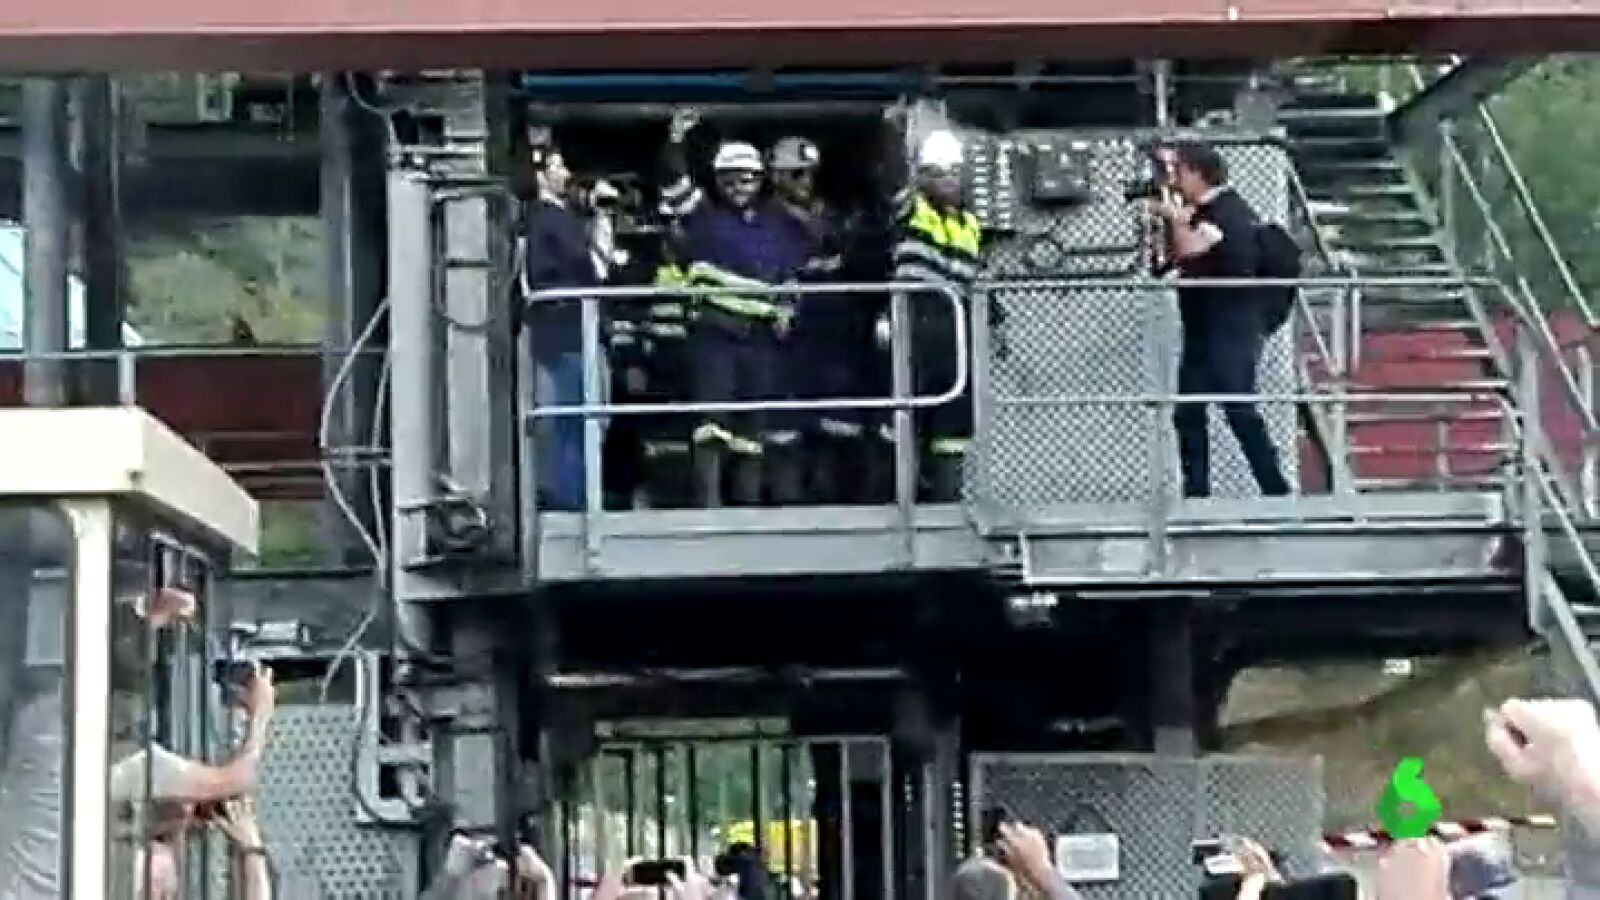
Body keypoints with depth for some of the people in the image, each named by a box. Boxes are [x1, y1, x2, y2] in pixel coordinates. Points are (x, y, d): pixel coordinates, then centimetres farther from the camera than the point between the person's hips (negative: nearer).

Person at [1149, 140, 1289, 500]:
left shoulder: (1227, 210, -15)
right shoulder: (1202, 211, 14)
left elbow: (1190, 248, -29)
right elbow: (1175, 256, 20)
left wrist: (1173, 215, -15)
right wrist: (1170, 218, 6)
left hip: (1231, 332, -10)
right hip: (1202, 331, 10)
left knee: (1240, 411, -10)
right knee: (1187, 413, 8)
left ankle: (1276, 490, -6)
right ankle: (1196, 494, 12)